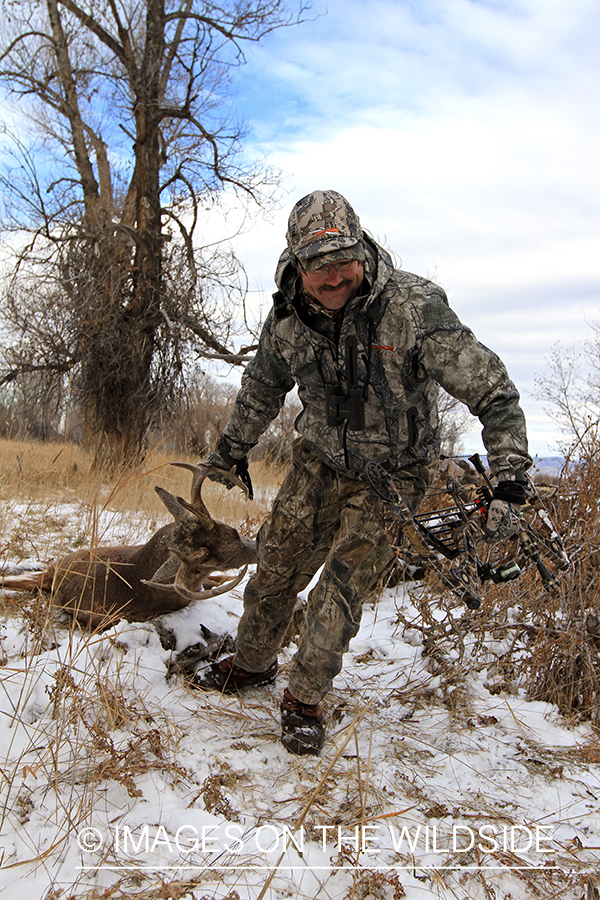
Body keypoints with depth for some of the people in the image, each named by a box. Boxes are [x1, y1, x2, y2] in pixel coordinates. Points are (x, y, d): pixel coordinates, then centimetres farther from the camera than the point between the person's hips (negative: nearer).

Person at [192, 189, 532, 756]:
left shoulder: (414, 306, -27)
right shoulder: (288, 314, -11)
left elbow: (493, 391, -23)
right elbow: (264, 385, 10)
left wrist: (509, 480, -29)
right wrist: (233, 446, 21)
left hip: (390, 476, -4)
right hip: (319, 461, 4)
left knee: (342, 588, -9)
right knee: (275, 567, 10)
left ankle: (305, 700, 14)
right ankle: (252, 664, 36)